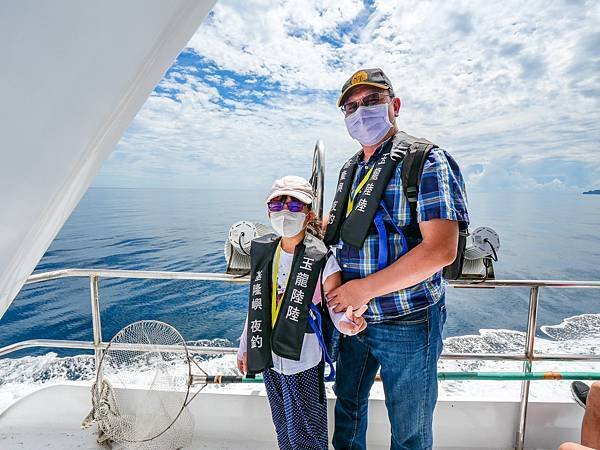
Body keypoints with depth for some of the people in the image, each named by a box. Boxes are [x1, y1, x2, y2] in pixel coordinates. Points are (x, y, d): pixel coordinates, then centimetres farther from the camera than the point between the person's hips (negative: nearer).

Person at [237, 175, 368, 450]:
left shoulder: (321, 258, -18)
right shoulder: (262, 253, -3)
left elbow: (337, 309, -19)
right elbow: (256, 304, 6)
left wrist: (347, 322, -42)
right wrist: (245, 347, 12)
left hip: (302, 361, -5)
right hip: (268, 358, 5)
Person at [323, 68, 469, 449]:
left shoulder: (426, 160, -14)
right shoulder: (350, 169, 9)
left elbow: (441, 249, -24)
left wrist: (366, 288, -22)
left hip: (408, 323, -6)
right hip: (354, 317, 7)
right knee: (348, 403, 26)